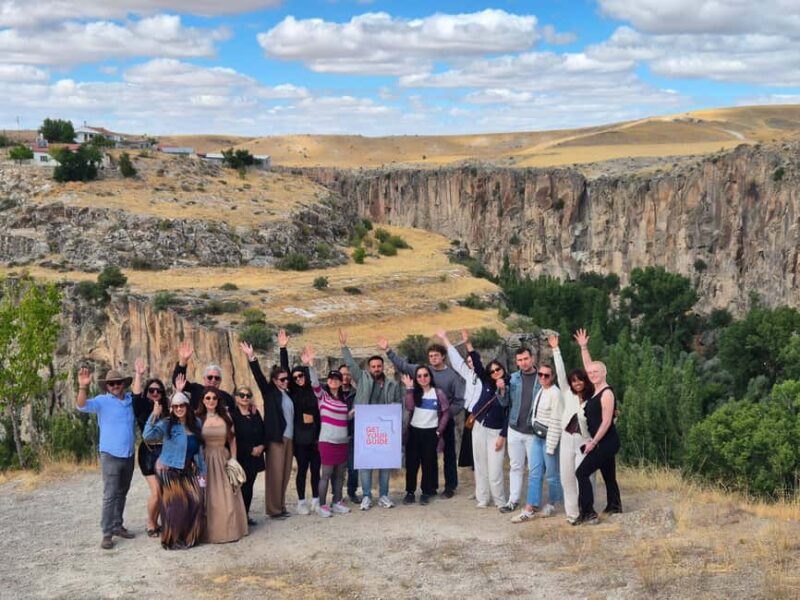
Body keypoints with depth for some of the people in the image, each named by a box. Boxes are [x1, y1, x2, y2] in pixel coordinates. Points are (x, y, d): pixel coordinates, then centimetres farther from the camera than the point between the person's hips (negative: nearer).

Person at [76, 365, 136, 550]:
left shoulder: (131, 400, 6)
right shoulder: (102, 401, -8)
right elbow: (82, 405, -21)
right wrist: (83, 387, -38)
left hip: (129, 456, 5)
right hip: (110, 456, -5)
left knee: (122, 493, 15)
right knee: (110, 496, -8)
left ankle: (117, 526, 26)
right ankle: (107, 534, -6)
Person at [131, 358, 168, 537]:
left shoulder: (166, 410, 10)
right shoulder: (142, 409, -3)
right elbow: (136, 396, -19)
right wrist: (139, 375, -24)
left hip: (165, 452, 4)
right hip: (149, 453, -4)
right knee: (156, 491, -10)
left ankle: (155, 522, 21)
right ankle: (150, 525, 8)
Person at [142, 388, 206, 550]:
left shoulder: (196, 423, 5)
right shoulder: (166, 424, -10)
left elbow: (199, 449, 12)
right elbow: (147, 436, -26)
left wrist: (202, 471, 13)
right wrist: (154, 415, -30)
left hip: (188, 470, 5)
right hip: (169, 471, -5)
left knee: (195, 502, -1)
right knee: (175, 505, -6)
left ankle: (189, 537, 16)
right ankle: (172, 540, 10)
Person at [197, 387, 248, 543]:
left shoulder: (225, 416, 6)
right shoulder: (198, 418, -1)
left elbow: (232, 439, 7)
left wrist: (233, 459, 4)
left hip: (223, 459, 2)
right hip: (205, 460, -2)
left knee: (227, 496, 4)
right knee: (209, 497, 2)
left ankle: (229, 530, 15)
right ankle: (210, 531, 10)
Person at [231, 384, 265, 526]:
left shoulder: (255, 413, 11)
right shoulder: (233, 415, -8)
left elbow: (263, 432, 14)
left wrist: (261, 446, -5)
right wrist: (250, 449, -13)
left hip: (256, 456, 6)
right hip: (241, 458, -6)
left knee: (249, 486, 9)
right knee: (243, 487, -6)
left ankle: (246, 514, 16)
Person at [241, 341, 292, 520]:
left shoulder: (287, 393, 12)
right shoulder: (269, 392, -1)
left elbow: (284, 368, 17)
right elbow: (259, 376, -13)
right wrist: (252, 358, -25)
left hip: (288, 438, 6)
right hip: (275, 438, -6)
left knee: (285, 473, 9)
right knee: (274, 474, -3)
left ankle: (281, 505, 18)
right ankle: (274, 509, 3)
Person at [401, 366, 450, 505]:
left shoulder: (438, 393, -1)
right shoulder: (414, 393, 5)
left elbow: (446, 412, 0)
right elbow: (409, 407, -14)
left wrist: (439, 431, -5)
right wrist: (409, 389, -16)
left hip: (430, 432, -2)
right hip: (414, 431, 2)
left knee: (428, 463, 4)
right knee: (411, 463, 2)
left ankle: (426, 492, 13)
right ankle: (410, 492, 8)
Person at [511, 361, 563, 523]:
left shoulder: (555, 394, -15)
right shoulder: (541, 391, 9)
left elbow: (556, 422, -17)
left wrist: (551, 446, -17)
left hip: (549, 438, -8)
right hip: (538, 437, 8)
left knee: (551, 474, 6)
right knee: (535, 473, 5)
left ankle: (552, 504, 24)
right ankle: (530, 509, 5)